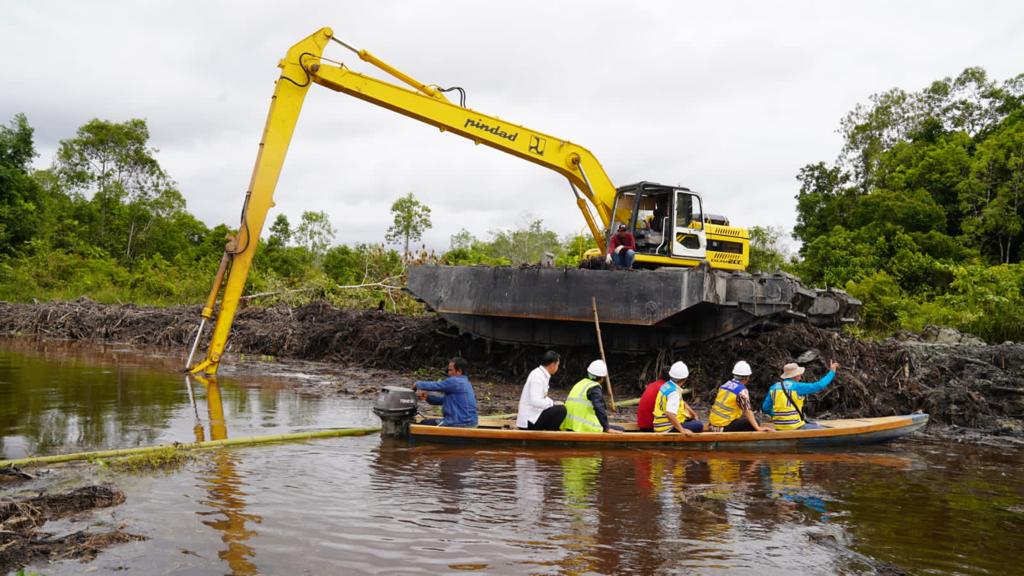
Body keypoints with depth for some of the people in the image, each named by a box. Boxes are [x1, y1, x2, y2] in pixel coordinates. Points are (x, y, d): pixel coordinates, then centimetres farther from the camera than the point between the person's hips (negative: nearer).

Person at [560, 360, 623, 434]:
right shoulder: (594, 388, -8)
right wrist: (607, 428, -19)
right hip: (585, 428, -9)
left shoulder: (580, 383, 18)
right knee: (620, 430, -6)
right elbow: (599, 409, -20)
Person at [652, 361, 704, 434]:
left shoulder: (666, 385, 7)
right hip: (668, 429, -10)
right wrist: (682, 430, -30)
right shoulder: (674, 392, -22)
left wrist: (692, 414, 16)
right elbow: (669, 414, -34)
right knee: (699, 425, -16)